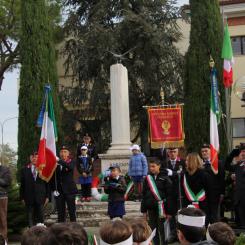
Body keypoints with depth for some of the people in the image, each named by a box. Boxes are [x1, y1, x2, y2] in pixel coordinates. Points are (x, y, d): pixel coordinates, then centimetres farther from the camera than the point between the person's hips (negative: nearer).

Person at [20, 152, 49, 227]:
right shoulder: (25, 170, 7)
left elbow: (47, 183, 5)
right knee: (30, 217, 2)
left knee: (40, 217, 5)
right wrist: (22, 197, 2)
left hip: (40, 197, 0)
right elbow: (22, 185, 7)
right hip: (29, 198, 0)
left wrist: (47, 196, 1)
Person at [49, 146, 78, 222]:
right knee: (60, 212, 5)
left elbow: (70, 167, -24)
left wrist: (59, 161, -33)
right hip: (59, 191, 2)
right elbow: (52, 178, 8)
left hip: (69, 190, -2)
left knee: (72, 210, 1)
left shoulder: (71, 162, 2)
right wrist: (54, 189, -1)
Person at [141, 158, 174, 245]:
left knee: (162, 230, -1)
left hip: (161, 208, -4)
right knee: (153, 230, 9)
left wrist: (169, 211, -9)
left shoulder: (165, 178, -6)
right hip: (151, 208, 4)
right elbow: (144, 195, 11)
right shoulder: (147, 178, 7)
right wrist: (144, 210, 9)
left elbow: (169, 195, -7)